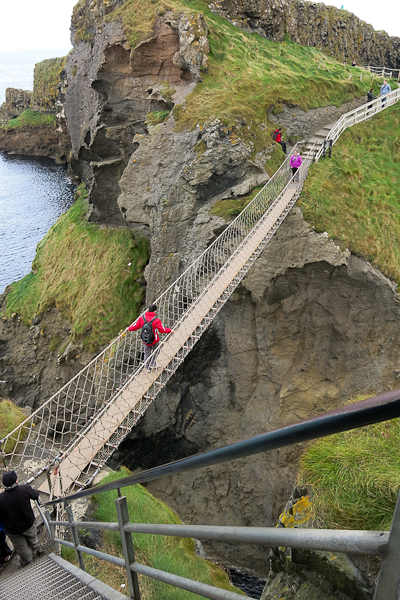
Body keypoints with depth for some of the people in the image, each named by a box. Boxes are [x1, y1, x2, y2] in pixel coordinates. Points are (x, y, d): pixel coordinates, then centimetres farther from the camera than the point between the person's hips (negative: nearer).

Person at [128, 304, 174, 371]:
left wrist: (129, 328, 20)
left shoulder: (142, 318, -10)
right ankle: (152, 364, 24)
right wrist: (170, 331, 0)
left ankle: (148, 368, 29)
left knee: (147, 353, 18)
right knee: (156, 351, 23)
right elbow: (162, 330, -15)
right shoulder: (156, 320, -21)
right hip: (154, 340, -4)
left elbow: (135, 326, 1)